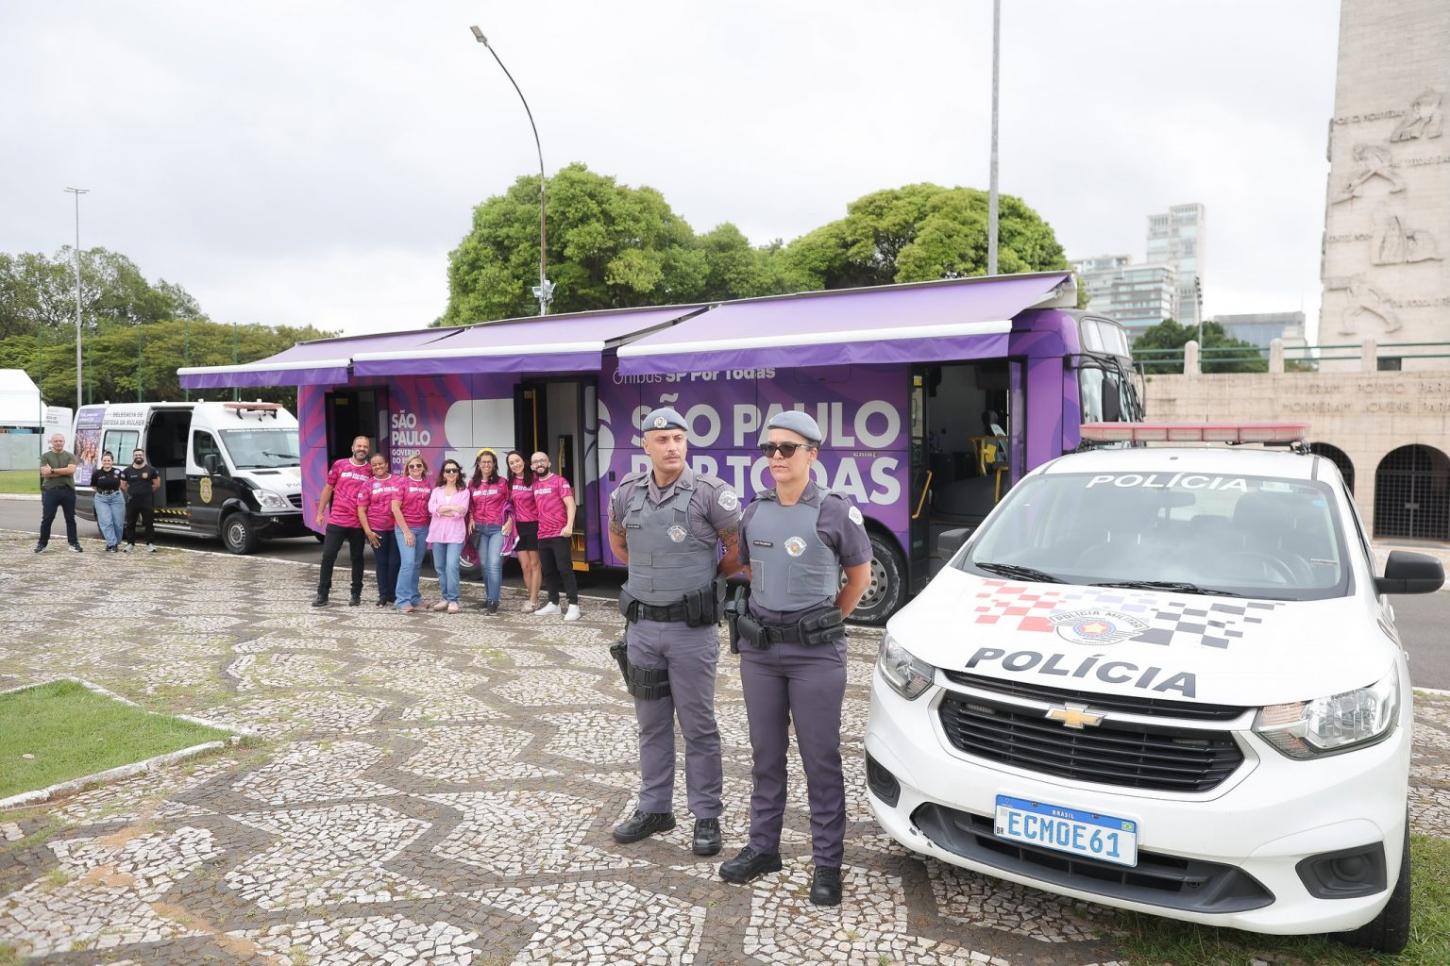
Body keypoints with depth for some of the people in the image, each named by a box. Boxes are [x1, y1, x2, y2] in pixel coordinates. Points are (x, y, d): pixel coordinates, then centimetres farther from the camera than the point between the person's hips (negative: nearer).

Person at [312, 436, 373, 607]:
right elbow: (328, 489, 8)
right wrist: (320, 512, 6)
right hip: (336, 520, 0)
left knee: (357, 558, 10)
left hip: (358, 523, 0)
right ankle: (322, 594, 8)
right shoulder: (339, 465, 2)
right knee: (328, 556, -1)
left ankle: (356, 594, 19)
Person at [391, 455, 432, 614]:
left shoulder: (428, 485, 8)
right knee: (408, 562, -13)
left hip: (423, 529, 4)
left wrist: (431, 531, 6)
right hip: (405, 528, -4)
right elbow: (395, 508, -8)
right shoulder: (402, 483, -4)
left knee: (417, 564, 8)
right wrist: (406, 531, -11)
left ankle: (414, 597, 16)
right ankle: (404, 600, -9)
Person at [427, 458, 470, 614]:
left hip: (455, 534, -4)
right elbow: (431, 508, -4)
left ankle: (453, 600, -8)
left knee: (452, 566, -13)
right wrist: (452, 507, -12)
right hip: (437, 533, 4)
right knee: (440, 567, 6)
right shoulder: (436, 490, 14)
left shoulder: (464, 491, 7)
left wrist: (441, 510, -7)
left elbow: (462, 511, -8)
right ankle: (444, 598, 16)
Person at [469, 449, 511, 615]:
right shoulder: (472, 484, 10)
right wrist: (470, 519, 2)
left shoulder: (502, 482, 1)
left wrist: (509, 522, -6)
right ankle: (489, 597, 21)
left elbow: (509, 503, 4)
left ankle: (493, 601, -13)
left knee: (494, 564, -14)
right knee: (484, 565, 7)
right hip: (479, 528, 4)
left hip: (498, 528, -4)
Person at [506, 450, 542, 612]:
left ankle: (533, 601, 6)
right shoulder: (510, 482, 6)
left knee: (534, 564, 2)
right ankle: (534, 599, 16)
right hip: (519, 526, 5)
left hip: (534, 525, -5)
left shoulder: (534, 479, -9)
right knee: (525, 566, 7)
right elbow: (510, 504, 15)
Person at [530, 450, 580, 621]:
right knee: (548, 571, 11)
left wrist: (569, 526, -23)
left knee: (564, 569, -9)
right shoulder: (534, 483, 12)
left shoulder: (559, 481, -4)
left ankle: (573, 605, -7)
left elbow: (570, 504, -11)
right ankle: (553, 603, 21)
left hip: (560, 533, -6)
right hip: (542, 535, 6)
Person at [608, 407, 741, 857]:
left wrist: (706, 577, 4)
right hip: (641, 624, 5)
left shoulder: (710, 494, -12)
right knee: (652, 723, 15)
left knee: (698, 725, 5)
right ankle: (654, 808, 29)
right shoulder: (626, 494, 3)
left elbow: (740, 549, -4)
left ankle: (707, 816, 17)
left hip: (691, 627, -4)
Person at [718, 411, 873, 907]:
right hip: (759, 647, 4)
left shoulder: (836, 511, -7)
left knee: (821, 759, 3)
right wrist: (768, 615, 13)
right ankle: (763, 846, 28)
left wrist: (826, 622, 7)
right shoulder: (753, 512, 5)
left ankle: (828, 862, 15)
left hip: (816, 652, -4)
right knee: (766, 754, 15)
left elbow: (860, 575, 4)